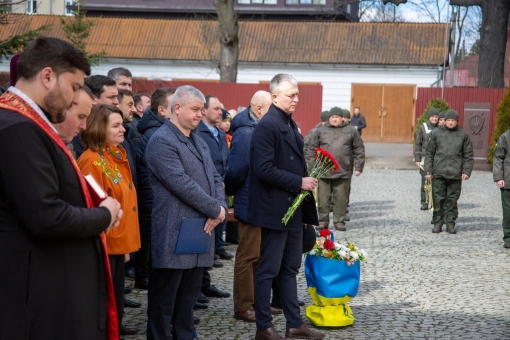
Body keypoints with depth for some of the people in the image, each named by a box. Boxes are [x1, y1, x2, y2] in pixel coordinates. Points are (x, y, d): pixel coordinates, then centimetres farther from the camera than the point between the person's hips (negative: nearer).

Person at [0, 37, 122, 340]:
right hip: (44, 295, -10)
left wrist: (98, 212, 3)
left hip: (59, 286, 10)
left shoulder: (25, 124, 13)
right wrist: (104, 215, -10)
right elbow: (46, 217, -26)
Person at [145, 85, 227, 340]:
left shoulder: (199, 142, 18)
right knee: (164, 298, 0)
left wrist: (220, 208, -5)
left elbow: (215, 178, 16)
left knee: (189, 295, 15)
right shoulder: (161, 141, -12)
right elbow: (182, 184, -20)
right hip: (174, 234, -8)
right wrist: (215, 210, -12)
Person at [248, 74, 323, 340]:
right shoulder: (267, 126, -15)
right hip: (274, 210, -9)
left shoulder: (290, 125, 13)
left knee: (290, 268, 14)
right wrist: (299, 182, -19)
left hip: (293, 209, 9)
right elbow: (264, 170, -23)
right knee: (269, 270, 0)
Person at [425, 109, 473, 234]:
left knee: (452, 200, 4)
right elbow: (429, 153, 8)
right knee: (438, 199, 3)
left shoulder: (463, 135, 6)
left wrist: (466, 171, -2)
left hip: (455, 174, 0)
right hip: (439, 173, 0)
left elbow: (468, 155, 7)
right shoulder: (437, 134, 6)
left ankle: (450, 223, 12)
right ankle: (437, 223, 11)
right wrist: (428, 171, 2)